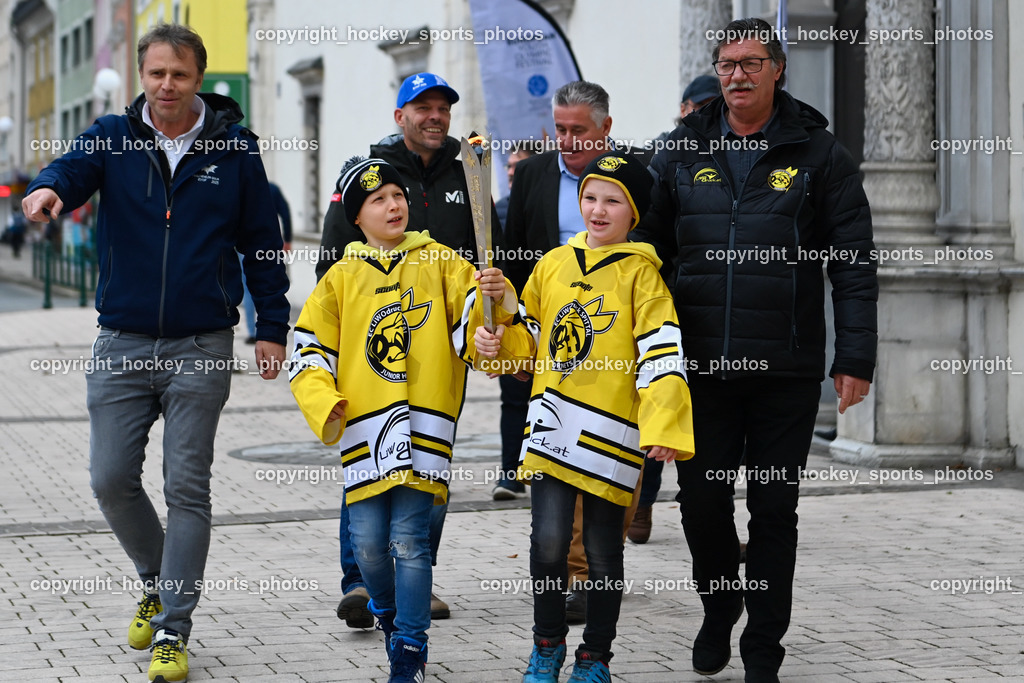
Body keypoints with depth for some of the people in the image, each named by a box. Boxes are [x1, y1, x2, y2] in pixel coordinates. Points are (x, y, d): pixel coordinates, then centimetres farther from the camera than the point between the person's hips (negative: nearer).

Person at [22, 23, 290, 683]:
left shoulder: (233, 147, 1)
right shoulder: (114, 138, 4)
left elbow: (261, 241, 7)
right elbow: (75, 166, -16)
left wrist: (272, 327, 4)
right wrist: (49, 188, -41)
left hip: (201, 348, -2)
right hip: (122, 343, 2)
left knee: (187, 488, -2)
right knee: (112, 479, 3)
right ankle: (158, 580, 30)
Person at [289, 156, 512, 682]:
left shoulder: (440, 264, 7)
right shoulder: (342, 278, 9)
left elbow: (472, 328, -2)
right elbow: (310, 352, 10)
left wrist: (491, 300, -23)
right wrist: (324, 403, -6)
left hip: (423, 428, -2)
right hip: (364, 429, 2)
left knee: (409, 540, -4)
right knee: (368, 542, 4)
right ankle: (387, 611, 35)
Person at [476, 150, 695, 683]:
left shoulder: (639, 272, -3)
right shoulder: (553, 264, 10)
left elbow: (662, 354, -11)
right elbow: (530, 336, 22)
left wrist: (663, 427, -21)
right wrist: (499, 342, 0)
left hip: (610, 430, -3)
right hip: (552, 423, 3)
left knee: (603, 551, 7)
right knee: (548, 541, -6)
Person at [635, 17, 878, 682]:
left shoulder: (818, 153, 1)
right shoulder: (682, 153, 8)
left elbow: (855, 263, -1)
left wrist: (856, 356, -8)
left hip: (786, 369, -2)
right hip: (699, 364, 2)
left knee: (774, 510, 5)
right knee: (701, 500, 7)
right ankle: (719, 608, 34)